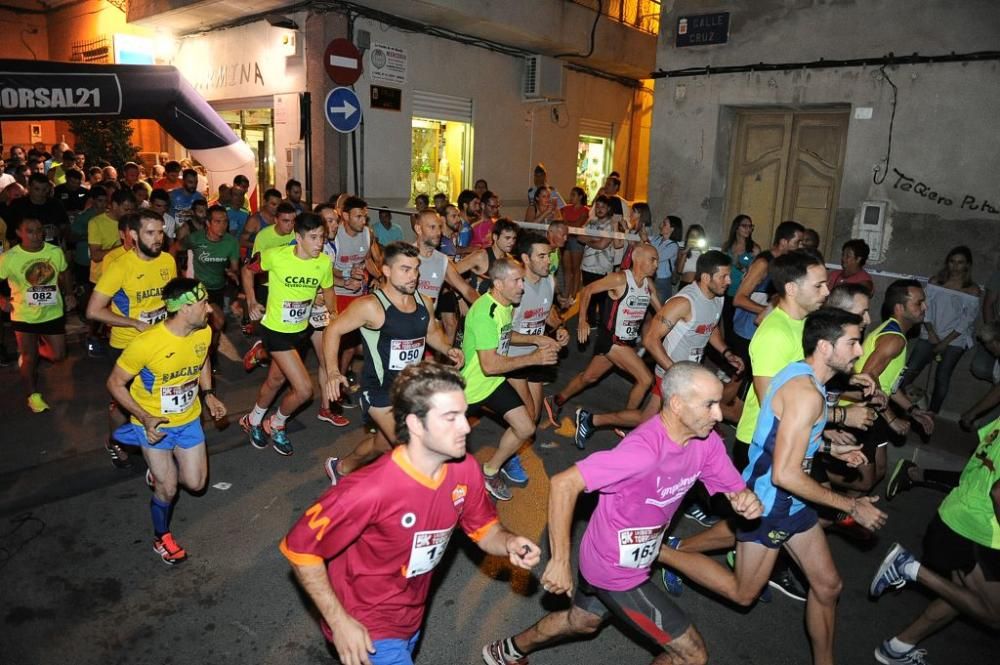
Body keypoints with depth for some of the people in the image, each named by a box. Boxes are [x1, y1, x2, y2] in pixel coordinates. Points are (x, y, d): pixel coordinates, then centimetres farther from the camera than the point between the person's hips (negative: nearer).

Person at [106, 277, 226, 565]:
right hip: (154, 423, -4)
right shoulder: (146, 343, -30)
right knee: (167, 489, 3)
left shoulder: (204, 332, -14)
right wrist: (144, 418, -26)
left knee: (195, 483, 9)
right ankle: (161, 538, 32)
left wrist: (208, 394, 0)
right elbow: (115, 383, -17)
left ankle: (160, 472, 43)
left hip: (189, 420, 5)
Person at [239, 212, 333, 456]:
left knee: (276, 380, 25)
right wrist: (251, 302, -9)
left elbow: (327, 289, 9)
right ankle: (276, 424, 19)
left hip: (301, 330, 6)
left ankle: (253, 420, 52)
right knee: (304, 389, -12)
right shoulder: (275, 256, -22)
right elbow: (248, 270, -3)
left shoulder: (324, 262, -11)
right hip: (275, 330, -6)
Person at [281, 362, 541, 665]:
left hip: (411, 617, 7)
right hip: (366, 628, -6)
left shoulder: (465, 470, -18)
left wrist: (509, 543, -24)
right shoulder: (370, 490, -35)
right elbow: (300, 548, -23)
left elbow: (484, 529, -2)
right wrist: (339, 622, -20)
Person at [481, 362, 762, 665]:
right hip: (618, 573, -8)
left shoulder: (706, 441, -11)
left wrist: (746, 500, -25)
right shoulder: (644, 450, -35)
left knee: (583, 621, 31)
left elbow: (735, 489, -1)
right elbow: (564, 483, -34)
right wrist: (560, 561, -30)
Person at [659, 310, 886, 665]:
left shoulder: (801, 374, 3)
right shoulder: (806, 393, -27)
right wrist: (852, 506, -21)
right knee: (743, 593, 8)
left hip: (789, 500, 9)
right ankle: (658, 551, 15)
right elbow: (785, 475, -31)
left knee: (828, 585, 18)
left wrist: (829, 448, 10)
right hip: (768, 502, -9)